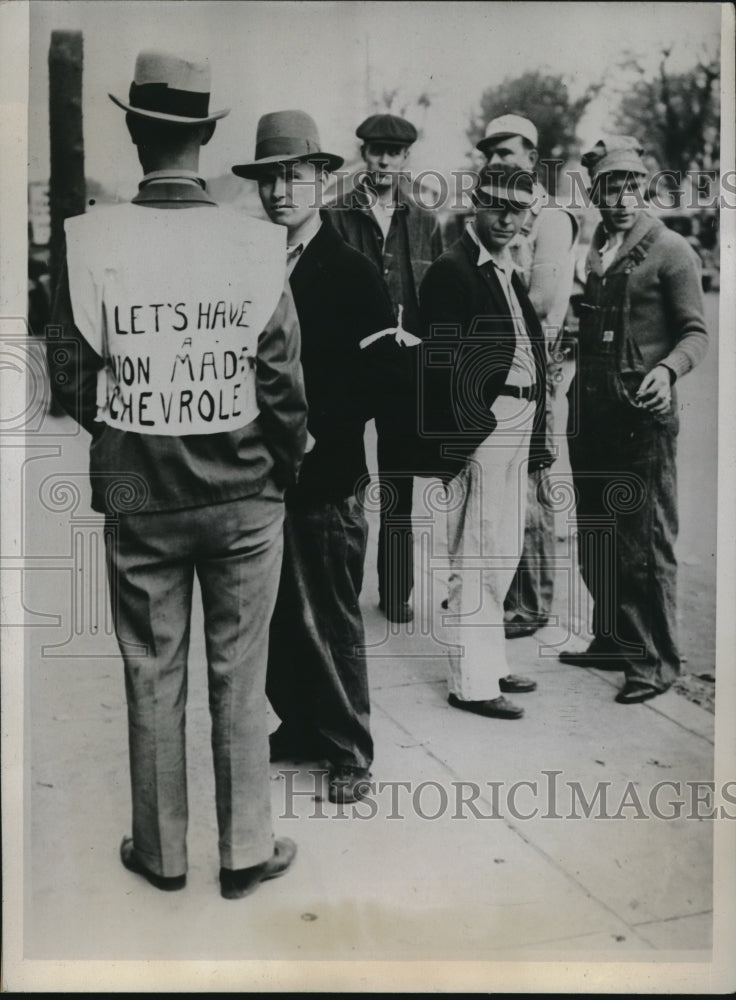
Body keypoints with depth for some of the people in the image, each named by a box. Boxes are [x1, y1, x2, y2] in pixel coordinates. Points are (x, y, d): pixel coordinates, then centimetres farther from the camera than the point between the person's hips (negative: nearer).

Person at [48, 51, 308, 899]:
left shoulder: (91, 243, -10)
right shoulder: (256, 245, -10)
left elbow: (70, 382, -5)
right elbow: (283, 386, -7)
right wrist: (283, 467, 10)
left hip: (138, 498, 0)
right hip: (244, 494, 0)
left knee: (151, 678, 14)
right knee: (240, 678, 12)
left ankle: (161, 852, 29)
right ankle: (246, 851, 24)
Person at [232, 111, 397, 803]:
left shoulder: (353, 272, -5)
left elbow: (379, 380, -10)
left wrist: (311, 427, -17)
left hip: (326, 479, -5)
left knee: (331, 622, 3)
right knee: (277, 615, 13)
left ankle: (348, 750, 19)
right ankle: (298, 727, 32)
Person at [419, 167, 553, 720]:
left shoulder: (508, 271, 18)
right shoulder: (452, 270, -9)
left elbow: (529, 350, 16)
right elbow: (442, 364, -15)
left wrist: (535, 437, 11)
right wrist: (458, 442, -20)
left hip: (516, 427, 9)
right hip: (480, 430, -9)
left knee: (500, 555, 16)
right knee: (479, 559, -5)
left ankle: (491, 665, 28)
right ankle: (472, 683, 5)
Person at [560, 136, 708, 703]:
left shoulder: (670, 251, -4)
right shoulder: (586, 250, 14)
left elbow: (695, 333, -6)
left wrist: (667, 370, -24)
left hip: (642, 416, -6)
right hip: (590, 413, 6)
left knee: (646, 544, -2)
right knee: (595, 539, 13)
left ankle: (656, 662, 10)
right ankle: (612, 641, 28)